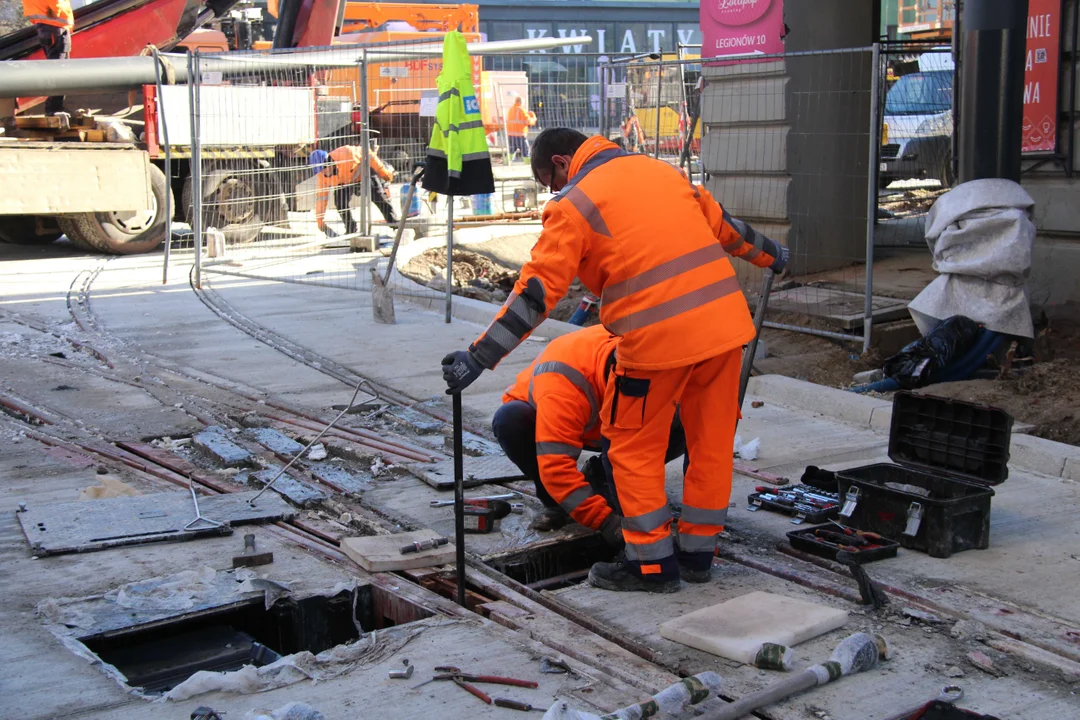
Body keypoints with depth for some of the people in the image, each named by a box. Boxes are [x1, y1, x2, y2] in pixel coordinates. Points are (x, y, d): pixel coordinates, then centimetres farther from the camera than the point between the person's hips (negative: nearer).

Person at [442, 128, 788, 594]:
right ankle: (697, 551, 28)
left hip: (659, 337, -7)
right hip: (726, 321, 7)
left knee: (633, 446, 9)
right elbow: (720, 222, 27)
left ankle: (652, 563, 13)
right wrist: (768, 254, 45)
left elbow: (536, 292, -9)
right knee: (712, 441, 16)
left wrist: (478, 358, -8)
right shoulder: (659, 169, 17)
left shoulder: (573, 205, -2)